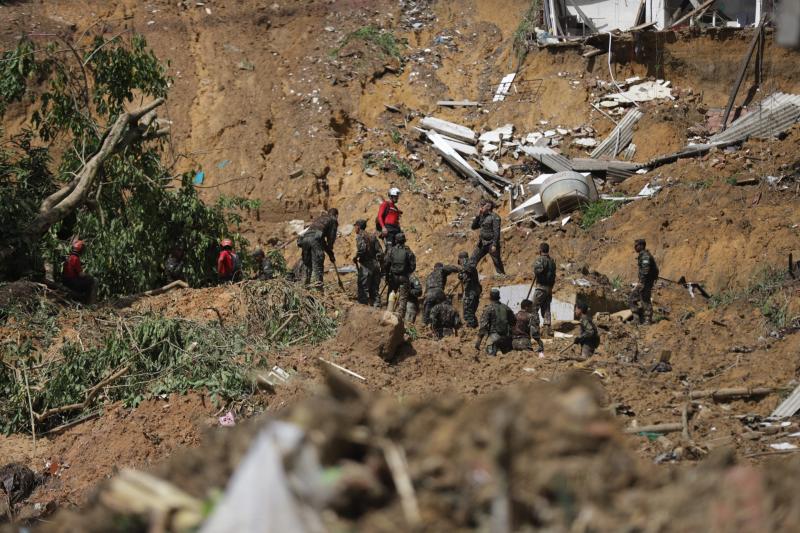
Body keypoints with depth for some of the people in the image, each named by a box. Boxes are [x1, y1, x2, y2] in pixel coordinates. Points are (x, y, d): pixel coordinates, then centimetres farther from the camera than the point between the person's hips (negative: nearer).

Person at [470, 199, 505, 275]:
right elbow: (474, 226, 12)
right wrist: (478, 216, 1)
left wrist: (494, 245, -22)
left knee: (497, 263, 0)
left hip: (491, 243, -8)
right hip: (482, 243, 8)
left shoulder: (495, 217, -12)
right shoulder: (482, 216, 12)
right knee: (472, 260, 3)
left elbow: (496, 232, -17)